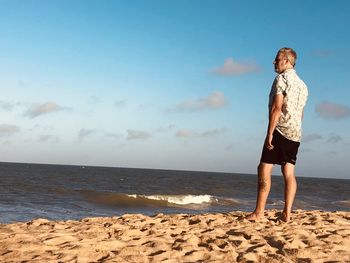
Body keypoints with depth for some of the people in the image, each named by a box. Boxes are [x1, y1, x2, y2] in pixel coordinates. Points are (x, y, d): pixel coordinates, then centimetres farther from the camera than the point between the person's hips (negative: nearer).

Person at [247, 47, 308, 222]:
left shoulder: (282, 78, -7)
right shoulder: (302, 84, 19)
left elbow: (276, 108, -16)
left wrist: (269, 134, -18)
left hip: (280, 130, -8)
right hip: (295, 133, 8)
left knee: (264, 169, -6)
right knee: (289, 172, 5)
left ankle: (259, 212, -8)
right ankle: (287, 213, 4)